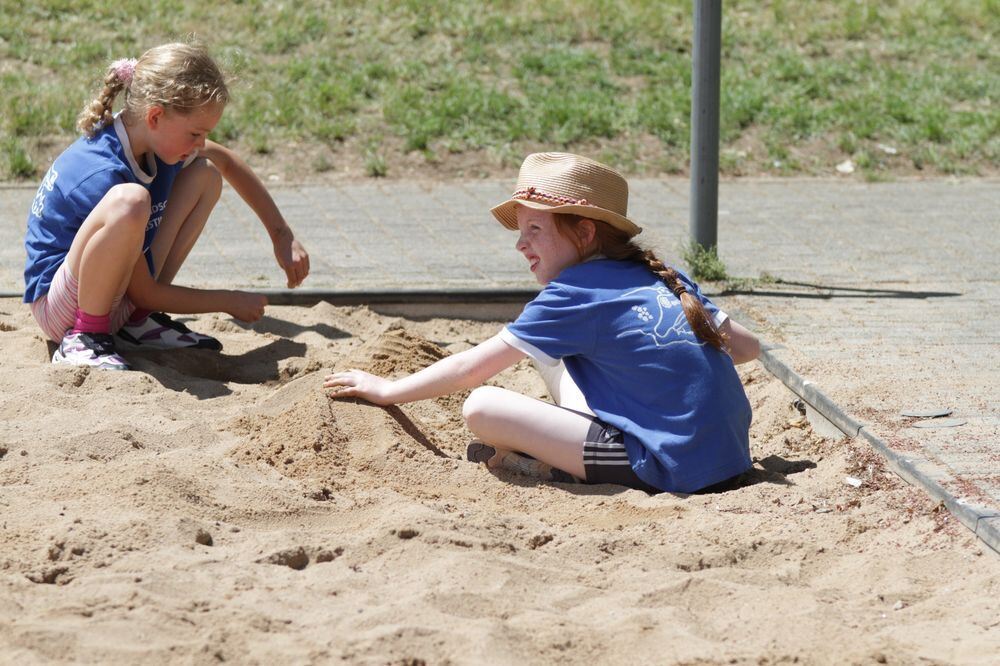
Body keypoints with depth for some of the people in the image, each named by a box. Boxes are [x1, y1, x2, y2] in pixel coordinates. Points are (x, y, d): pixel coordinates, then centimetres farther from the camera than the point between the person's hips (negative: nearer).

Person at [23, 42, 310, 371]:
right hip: (60, 304, -9)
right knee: (129, 200, -37)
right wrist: (230, 301, -9)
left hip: (117, 295, 9)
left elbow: (225, 160, 19)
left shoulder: (155, 135, -5)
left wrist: (282, 236, 15)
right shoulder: (103, 174, -28)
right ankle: (85, 339, -18)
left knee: (205, 175, 6)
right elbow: (143, 293, -20)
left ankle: (140, 320, 5)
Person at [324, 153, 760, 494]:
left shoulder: (572, 294, -6)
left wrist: (388, 391, 12)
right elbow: (746, 347, 16)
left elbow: (471, 369, -1)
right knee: (558, 359, 24)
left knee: (481, 408, -12)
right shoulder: (665, 278, 13)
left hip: (667, 468, -8)